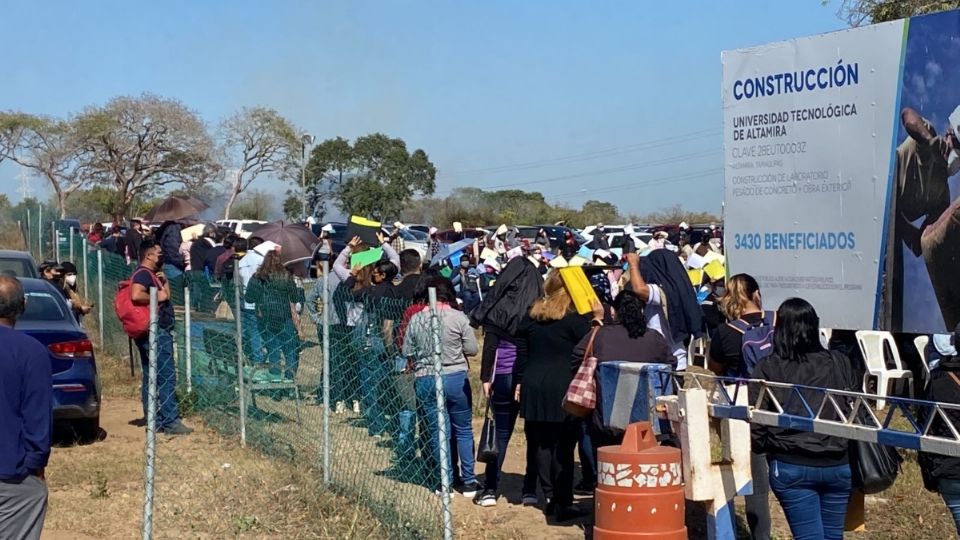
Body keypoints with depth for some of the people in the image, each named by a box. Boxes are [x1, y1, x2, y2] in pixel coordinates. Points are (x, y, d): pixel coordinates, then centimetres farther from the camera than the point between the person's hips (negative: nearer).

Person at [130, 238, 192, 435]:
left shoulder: (151, 274, 19)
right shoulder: (143, 274, -12)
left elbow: (167, 296, 24)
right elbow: (136, 295, -30)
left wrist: (163, 279, 12)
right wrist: (156, 297, -17)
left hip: (159, 331, 11)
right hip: (155, 331, -11)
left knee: (151, 377, 11)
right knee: (167, 376, -12)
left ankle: (153, 420, 15)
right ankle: (171, 421, -13)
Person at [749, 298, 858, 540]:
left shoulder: (766, 369, -8)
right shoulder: (840, 364, 1)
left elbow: (756, 423, -7)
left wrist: (763, 447, 13)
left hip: (791, 467, -3)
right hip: (838, 465, 3)